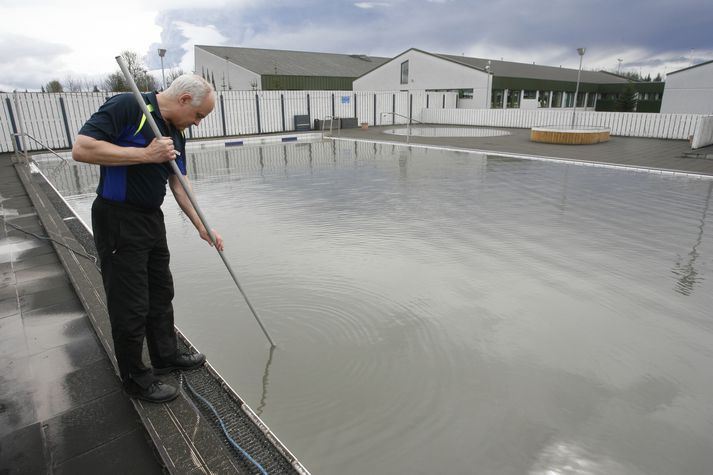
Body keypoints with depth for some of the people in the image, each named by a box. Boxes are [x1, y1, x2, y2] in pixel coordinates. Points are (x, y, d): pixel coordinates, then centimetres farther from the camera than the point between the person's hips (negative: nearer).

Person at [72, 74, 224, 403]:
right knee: (131, 304, 2)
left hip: (152, 218, 9)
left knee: (161, 293, 18)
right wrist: (145, 154, -24)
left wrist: (202, 227, 6)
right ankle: (134, 378, 21)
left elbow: (179, 182, 11)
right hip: (118, 221, -8)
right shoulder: (127, 107, -17)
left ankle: (166, 356, 37)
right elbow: (82, 149, -25)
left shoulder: (176, 132, 8)